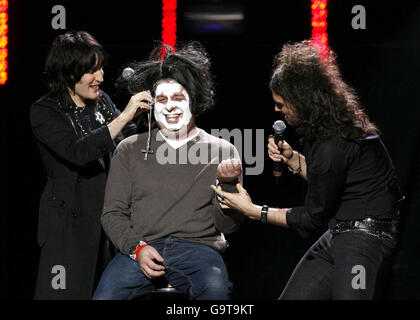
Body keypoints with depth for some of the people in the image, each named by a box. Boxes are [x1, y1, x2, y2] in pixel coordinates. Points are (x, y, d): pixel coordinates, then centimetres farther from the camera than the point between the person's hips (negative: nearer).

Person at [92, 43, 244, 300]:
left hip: (198, 248, 0)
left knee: (216, 288, -34)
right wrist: (137, 247, -8)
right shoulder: (130, 149, 15)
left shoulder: (222, 151, 11)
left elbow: (227, 225, 8)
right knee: (105, 295, -29)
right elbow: (113, 213, 11)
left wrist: (228, 184, -10)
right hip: (139, 249, 0)